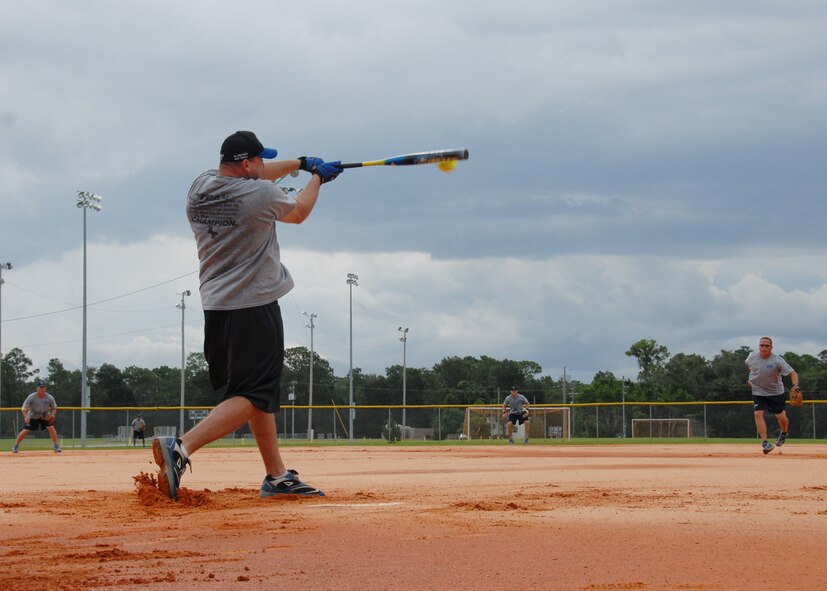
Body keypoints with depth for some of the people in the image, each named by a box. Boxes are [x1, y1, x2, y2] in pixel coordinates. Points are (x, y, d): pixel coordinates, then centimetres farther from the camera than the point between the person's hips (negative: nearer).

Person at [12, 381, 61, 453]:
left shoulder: (50, 398, -17)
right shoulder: (31, 397, -23)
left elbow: (54, 408, -3)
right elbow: (24, 408, -22)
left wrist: (52, 415, -25)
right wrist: (26, 416, -40)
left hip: (45, 416, 1)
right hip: (32, 416, -1)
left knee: (51, 428, -19)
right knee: (25, 431, -9)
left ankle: (56, 446, -7)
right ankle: (15, 446, 9)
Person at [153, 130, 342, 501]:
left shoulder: (200, 186, 7)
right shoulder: (261, 194, -13)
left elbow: (248, 177, 26)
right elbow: (298, 213, 9)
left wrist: (301, 163, 35)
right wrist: (316, 177, 27)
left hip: (215, 307, 9)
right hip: (254, 308, -8)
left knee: (258, 390, 17)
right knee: (252, 396, -11)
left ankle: (277, 476, 20)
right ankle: (181, 449, -28)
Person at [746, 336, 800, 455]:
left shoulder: (777, 360, -20)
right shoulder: (752, 356, -6)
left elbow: (792, 373, -23)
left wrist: (795, 386, -39)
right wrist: (751, 378, 17)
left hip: (776, 393, -2)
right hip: (758, 392, 2)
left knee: (781, 417, 1)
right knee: (758, 414, -17)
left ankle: (784, 433, 36)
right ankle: (765, 442, -17)